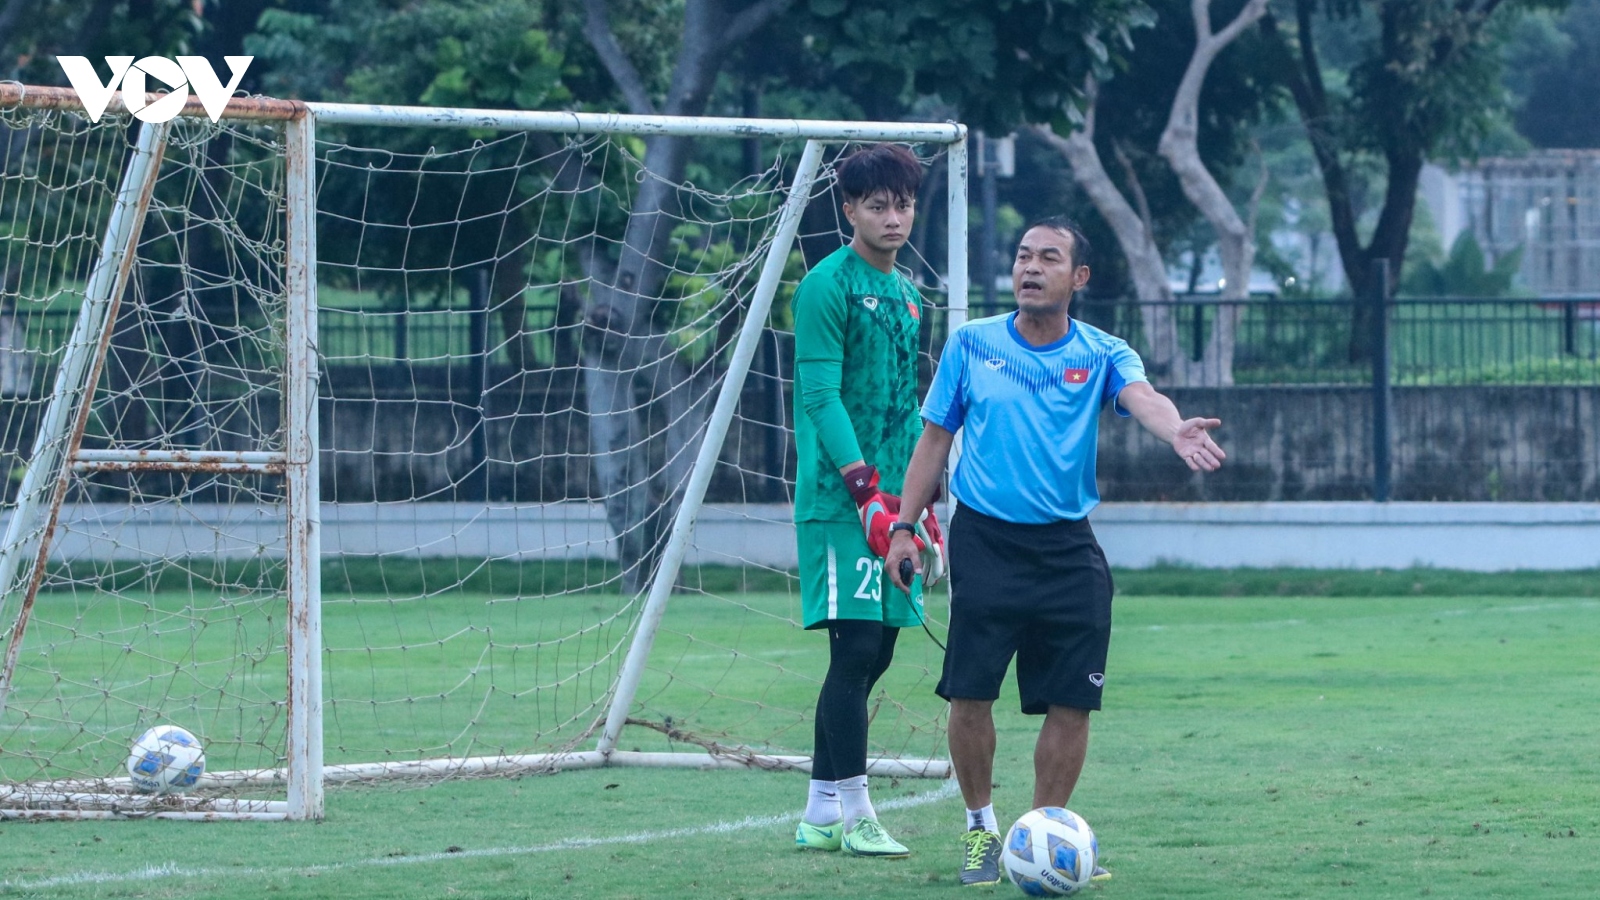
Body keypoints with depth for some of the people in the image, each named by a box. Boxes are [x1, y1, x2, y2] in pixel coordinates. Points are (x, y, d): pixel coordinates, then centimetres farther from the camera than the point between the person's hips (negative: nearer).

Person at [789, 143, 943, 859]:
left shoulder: (906, 296, 18)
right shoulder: (828, 286, -8)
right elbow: (820, 396, -14)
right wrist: (868, 491, -20)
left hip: (890, 499, 8)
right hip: (839, 498, -8)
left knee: (873, 652, 7)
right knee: (855, 646, -11)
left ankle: (822, 814, 13)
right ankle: (854, 813, -8)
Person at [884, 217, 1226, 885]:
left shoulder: (1101, 354, 3)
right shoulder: (971, 345, 5)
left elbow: (1141, 397, -19)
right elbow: (935, 439, 9)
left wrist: (1176, 430, -42)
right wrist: (903, 526, 1)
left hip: (1069, 551, 1)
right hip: (984, 541, -1)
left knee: (1071, 702, 0)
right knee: (970, 694, -6)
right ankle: (980, 828, 12)